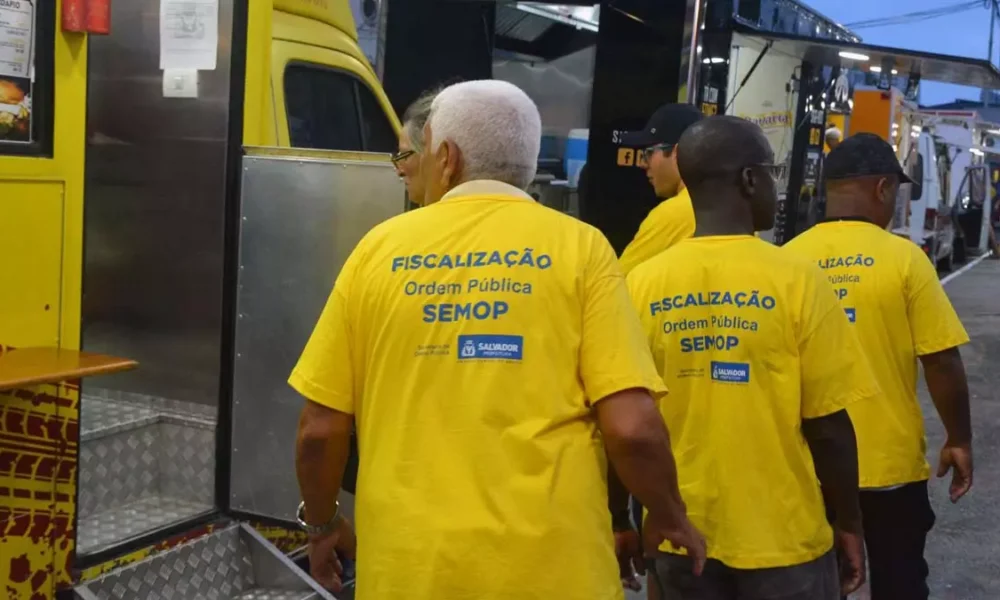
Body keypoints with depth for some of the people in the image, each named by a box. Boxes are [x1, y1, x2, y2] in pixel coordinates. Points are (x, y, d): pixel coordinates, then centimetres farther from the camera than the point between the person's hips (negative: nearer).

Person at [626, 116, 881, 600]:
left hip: (680, 534, 3)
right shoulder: (796, 280, -13)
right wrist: (850, 524, 4)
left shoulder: (643, 283, -6)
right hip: (782, 537, -2)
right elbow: (828, 425, -10)